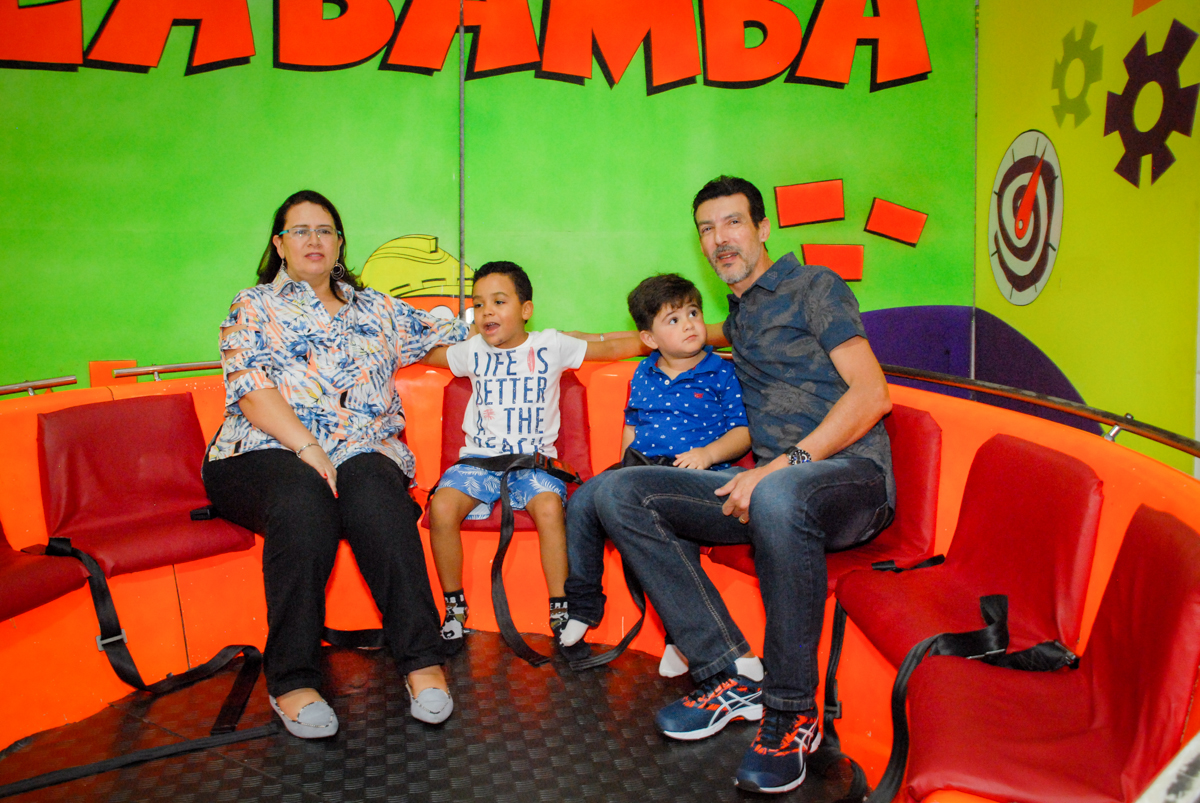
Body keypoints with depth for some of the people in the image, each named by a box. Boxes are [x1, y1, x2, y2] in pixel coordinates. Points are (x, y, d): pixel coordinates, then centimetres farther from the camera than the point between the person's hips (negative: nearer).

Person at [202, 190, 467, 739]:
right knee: (302, 503, -36)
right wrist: (307, 448, -17)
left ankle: (421, 660, -31)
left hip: (363, 452, 2)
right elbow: (253, 390, -3)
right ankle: (292, 681, -29)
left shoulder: (376, 309, 23)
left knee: (378, 501, -33)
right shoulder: (254, 307, 13)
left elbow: (448, 334, 25)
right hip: (265, 454, -2)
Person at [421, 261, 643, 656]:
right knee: (442, 506, -26)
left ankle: (560, 611, -17)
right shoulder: (473, 351, 12)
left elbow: (612, 348, 10)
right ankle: (455, 608, -6)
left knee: (549, 507, -33)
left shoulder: (550, 346, 6)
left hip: (534, 459, -2)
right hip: (479, 458, 2)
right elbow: (423, 353, 29)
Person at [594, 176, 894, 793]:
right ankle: (730, 678, -13)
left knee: (778, 497, -43)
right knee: (619, 493, -11)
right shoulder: (738, 319, 24)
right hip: (771, 481, 7)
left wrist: (783, 464, -20)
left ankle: (791, 713, -22)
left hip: (851, 474, -7)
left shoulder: (814, 286, 3)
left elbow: (873, 395, -10)